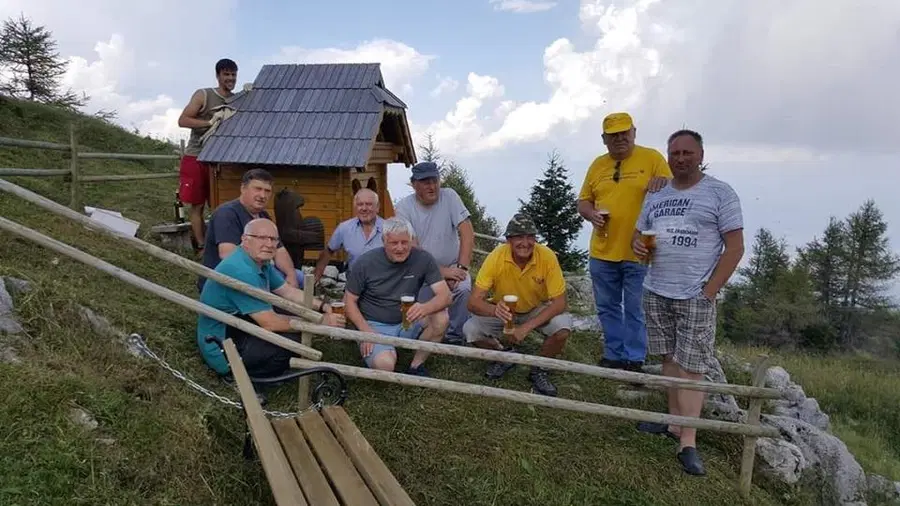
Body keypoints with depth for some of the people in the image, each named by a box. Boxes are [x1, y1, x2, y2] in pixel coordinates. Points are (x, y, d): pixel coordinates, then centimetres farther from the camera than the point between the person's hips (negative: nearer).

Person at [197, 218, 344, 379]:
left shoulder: (261, 261, 2)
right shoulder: (240, 271, -28)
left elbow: (288, 292, 10)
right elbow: (270, 323, -29)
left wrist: (323, 307, -4)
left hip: (238, 331, 10)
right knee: (296, 339, -23)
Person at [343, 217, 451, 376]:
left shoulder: (423, 259, -9)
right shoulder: (365, 262, -10)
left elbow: (445, 295, -14)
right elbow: (349, 301, -2)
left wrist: (425, 308, -37)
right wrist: (366, 330, -17)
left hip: (408, 323, 3)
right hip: (375, 325, -2)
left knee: (441, 318, -26)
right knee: (384, 364, -31)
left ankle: (417, 365, -5)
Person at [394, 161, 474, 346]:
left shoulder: (449, 197, -8)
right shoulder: (403, 208, -11)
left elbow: (467, 233, -14)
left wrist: (461, 268, -24)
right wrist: (441, 272, -25)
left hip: (451, 266, 1)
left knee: (463, 289, -29)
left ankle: (454, 338, -8)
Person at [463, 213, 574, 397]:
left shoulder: (547, 256, -26)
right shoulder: (496, 257, -26)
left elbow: (559, 302, -23)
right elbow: (474, 302, -28)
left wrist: (526, 327, -34)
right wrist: (495, 309, -51)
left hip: (538, 311, 0)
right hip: (504, 311, 0)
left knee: (563, 325, -30)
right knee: (470, 330, -24)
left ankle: (539, 369, 0)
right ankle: (504, 355, 9)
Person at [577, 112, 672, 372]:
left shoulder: (652, 158, -2)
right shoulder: (597, 165, 10)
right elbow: (583, 201, 14)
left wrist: (663, 184, -25)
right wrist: (591, 214, -7)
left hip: (639, 253, -4)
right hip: (602, 252, 5)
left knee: (635, 311, 5)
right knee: (607, 308, 14)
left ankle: (634, 361, 18)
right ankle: (614, 356, 29)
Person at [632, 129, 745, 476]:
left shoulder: (720, 193, -3)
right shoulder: (656, 195, 13)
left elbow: (735, 247, -6)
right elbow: (639, 231, 21)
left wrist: (709, 292, -12)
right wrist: (637, 243, -5)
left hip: (695, 297, -5)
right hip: (656, 292, 5)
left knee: (691, 367, -5)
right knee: (669, 360, 9)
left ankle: (688, 443, -2)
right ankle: (675, 424, 18)